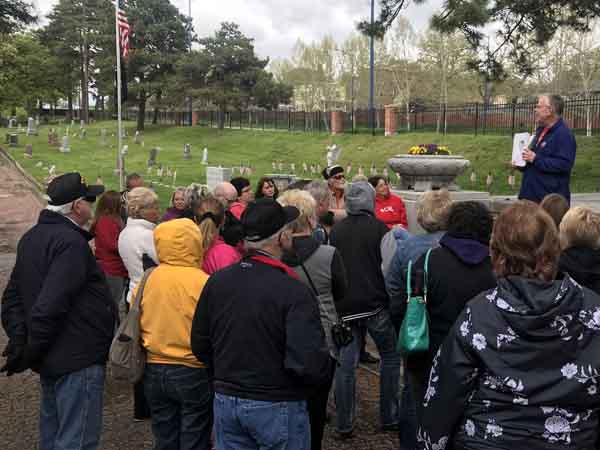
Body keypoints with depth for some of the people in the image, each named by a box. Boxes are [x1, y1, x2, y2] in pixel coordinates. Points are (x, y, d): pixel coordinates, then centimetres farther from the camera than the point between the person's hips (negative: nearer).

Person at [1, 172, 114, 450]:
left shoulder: (31, 238, 10)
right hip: (78, 359, -10)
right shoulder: (71, 242, -21)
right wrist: (30, 352, -18)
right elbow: (50, 306, -28)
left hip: (50, 359, 10)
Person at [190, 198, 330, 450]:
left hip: (225, 401, 5)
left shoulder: (217, 281, -4)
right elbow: (310, 363, -27)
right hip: (278, 408, -5)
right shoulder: (294, 291, -21)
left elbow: (200, 345, 4)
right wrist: (321, 373, -5)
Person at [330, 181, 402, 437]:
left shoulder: (335, 231, 6)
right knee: (390, 357, 13)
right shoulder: (379, 228, -6)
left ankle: (344, 425, 11)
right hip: (375, 304, -3)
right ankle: (389, 417, 17)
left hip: (343, 306, 3)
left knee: (346, 364, 6)